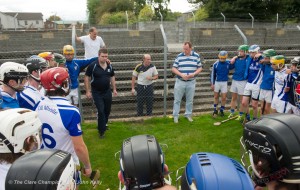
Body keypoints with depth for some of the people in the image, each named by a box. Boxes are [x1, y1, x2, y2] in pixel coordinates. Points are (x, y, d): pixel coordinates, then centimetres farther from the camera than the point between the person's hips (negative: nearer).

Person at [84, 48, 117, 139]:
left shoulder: (110, 66, 0)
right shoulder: (92, 66, -15)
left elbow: (112, 77, 12)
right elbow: (86, 78, -10)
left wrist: (114, 89, 10)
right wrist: (88, 91, -12)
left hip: (107, 92, 5)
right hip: (97, 92, -5)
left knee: (107, 110, 14)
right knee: (101, 111, -6)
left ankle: (103, 125, 37)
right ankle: (101, 131, 8)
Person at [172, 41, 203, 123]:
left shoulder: (196, 56, 1)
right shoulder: (179, 56, -2)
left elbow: (200, 68, 6)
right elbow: (174, 68, -2)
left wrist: (194, 74, -13)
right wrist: (181, 74, -17)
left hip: (191, 82, 1)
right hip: (180, 82, -1)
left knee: (190, 100, 12)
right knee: (177, 100, 3)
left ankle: (188, 114, 28)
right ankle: (175, 116, 15)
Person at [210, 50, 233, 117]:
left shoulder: (228, 63, -5)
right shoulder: (215, 64, -6)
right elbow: (213, 74, 1)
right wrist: (212, 84, 0)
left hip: (224, 82, 0)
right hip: (217, 82, 0)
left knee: (224, 98, 2)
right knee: (216, 97, 11)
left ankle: (222, 110, 20)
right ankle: (215, 110, 25)